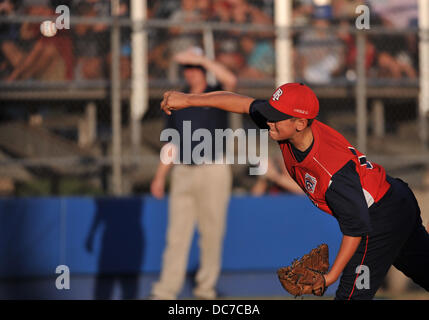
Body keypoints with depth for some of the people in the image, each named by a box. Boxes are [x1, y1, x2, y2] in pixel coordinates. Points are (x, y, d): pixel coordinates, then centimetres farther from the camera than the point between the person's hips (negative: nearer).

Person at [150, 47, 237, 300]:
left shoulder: (216, 95, 3)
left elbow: (230, 80, -21)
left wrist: (201, 59, -19)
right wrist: (160, 177, 11)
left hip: (213, 172, -3)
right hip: (183, 173, 4)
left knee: (211, 233, 0)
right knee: (177, 234, -2)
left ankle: (206, 289, 8)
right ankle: (166, 291, -6)